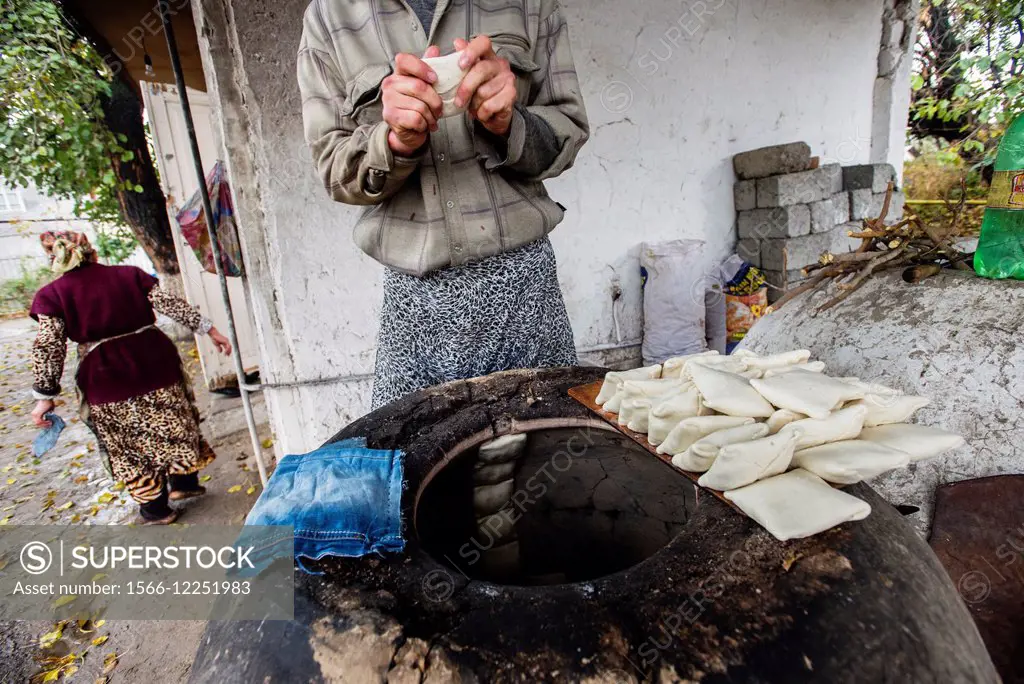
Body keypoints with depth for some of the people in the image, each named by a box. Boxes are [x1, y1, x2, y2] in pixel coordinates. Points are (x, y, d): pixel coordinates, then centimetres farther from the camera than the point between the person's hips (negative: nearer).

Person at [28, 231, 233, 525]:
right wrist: (208, 328, -3)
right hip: (155, 363, 2)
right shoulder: (130, 274, 4)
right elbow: (170, 304, -4)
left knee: (130, 444, 11)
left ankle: (155, 508, 22)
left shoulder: (52, 295, -1)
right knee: (171, 424, 19)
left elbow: (48, 347, -7)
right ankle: (184, 482, 32)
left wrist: (45, 395, -4)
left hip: (107, 379, -2)